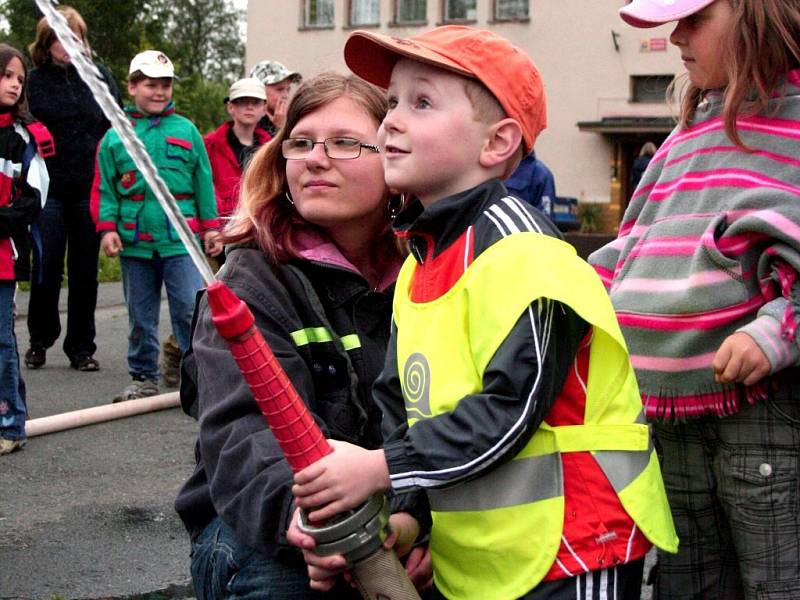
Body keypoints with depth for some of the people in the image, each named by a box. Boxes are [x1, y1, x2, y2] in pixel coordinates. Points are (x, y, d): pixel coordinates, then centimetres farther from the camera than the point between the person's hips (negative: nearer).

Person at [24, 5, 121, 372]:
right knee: (46, 267, 2)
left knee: (85, 270, 7)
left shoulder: (99, 76, 6)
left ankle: (81, 346, 16)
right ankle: (39, 341, 19)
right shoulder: (33, 81, 1)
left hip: (91, 190, 1)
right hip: (50, 190, -1)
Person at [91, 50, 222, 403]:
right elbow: (103, 189, 6)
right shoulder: (115, 137, 5)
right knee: (140, 316, 12)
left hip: (180, 240, -1)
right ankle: (143, 377, 24)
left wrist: (210, 227, 8)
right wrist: (107, 228, -4)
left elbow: (204, 184, 9)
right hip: (134, 241, 1)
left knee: (191, 309, -8)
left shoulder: (186, 131, 6)